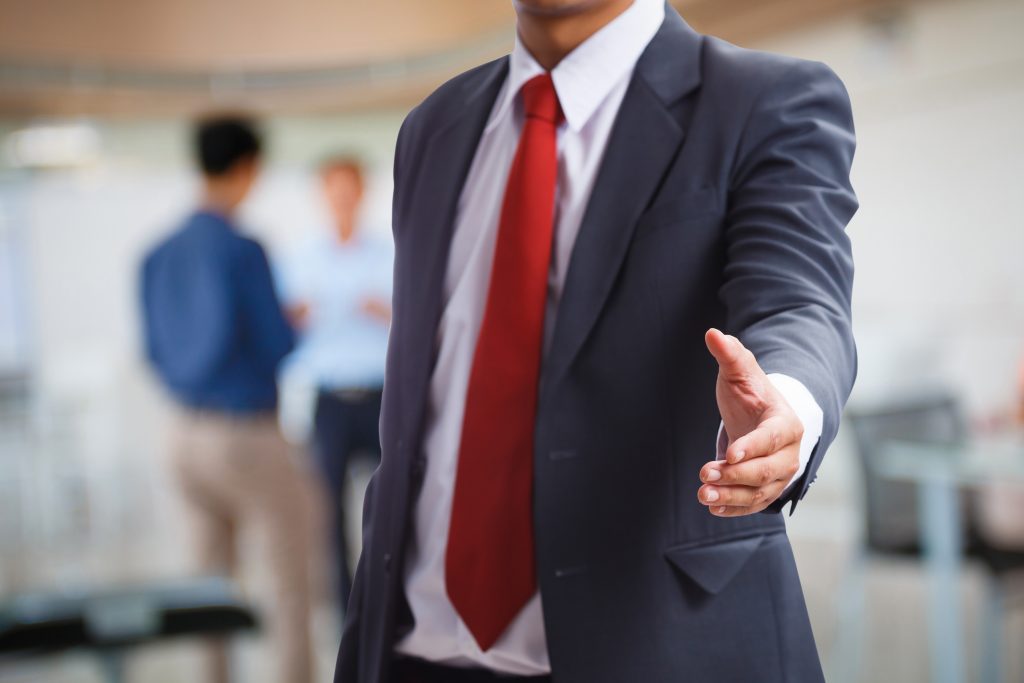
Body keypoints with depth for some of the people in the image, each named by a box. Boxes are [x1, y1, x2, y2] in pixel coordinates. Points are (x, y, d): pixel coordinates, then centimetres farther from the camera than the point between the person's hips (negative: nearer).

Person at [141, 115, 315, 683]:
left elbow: (156, 349, 11)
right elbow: (279, 347, -15)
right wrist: (299, 320, 5)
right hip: (248, 434, -7)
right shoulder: (241, 250, -16)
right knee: (291, 583, 5)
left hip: (189, 435, 7)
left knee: (214, 579, 15)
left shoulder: (159, 254, 5)